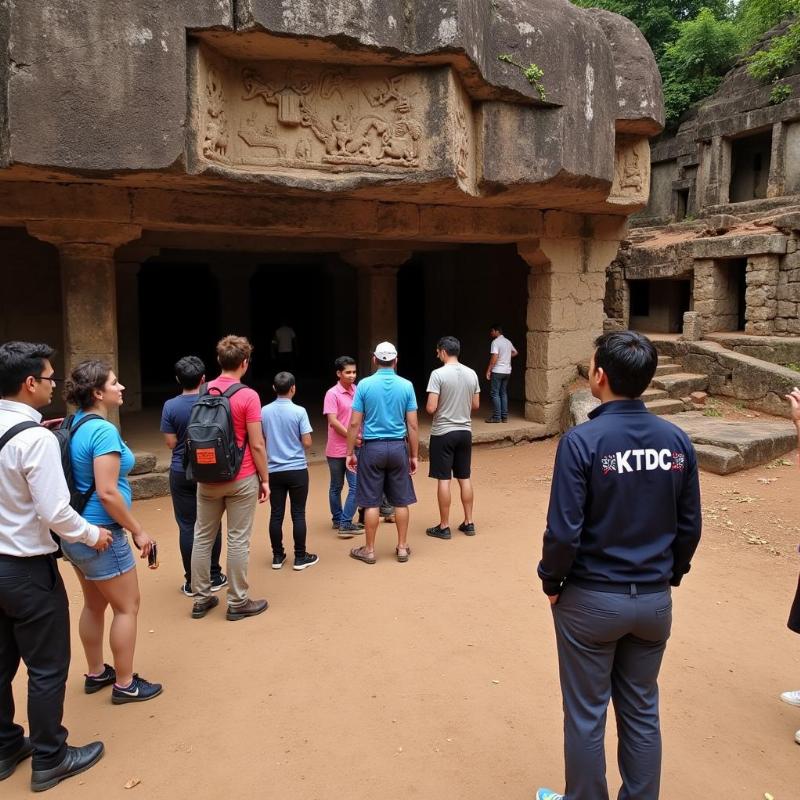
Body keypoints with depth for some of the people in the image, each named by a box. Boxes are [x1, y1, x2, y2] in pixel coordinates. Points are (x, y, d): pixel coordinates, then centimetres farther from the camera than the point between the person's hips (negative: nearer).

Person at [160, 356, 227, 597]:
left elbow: (171, 443, -6)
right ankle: (214, 577, 21)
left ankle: (191, 582, 13)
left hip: (182, 473, -1)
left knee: (187, 526, 7)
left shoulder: (170, 406, -9)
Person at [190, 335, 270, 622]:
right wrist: (264, 479, -3)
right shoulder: (248, 396, -13)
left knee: (203, 537, 13)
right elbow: (257, 444, -13)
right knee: (238, 540, 4)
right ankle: (237, 603, 14)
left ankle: (201, 599, 23)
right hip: (241, 479, -5)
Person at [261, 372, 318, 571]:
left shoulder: (264, 411, 1)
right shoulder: (299, 411, -11)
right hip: (297, 469, -3)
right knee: (298, 514, 5)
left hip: (274, 470, 3)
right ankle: (300, 557, 12)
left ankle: (277, 556, 18)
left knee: (276, 514, 9)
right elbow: (307, 443, -11)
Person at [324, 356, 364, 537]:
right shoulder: (332, 394, -11)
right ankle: (339, 520, 17)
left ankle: (343, 522, 12)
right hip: (337, 449, -5)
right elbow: (333, 421, -17)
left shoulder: (357, 391, 5)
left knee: (356, 486, 3)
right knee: (336, 487, 6)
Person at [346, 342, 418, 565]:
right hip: (398, 447, 1)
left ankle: (369, 550, 16)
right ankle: (402, 548, 20)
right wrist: (414, 455, 6)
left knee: (371, 502, 6)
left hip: (372, 447, -1)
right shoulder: (406, 386, -2)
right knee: (401, 501, 11)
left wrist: (350, 452, 4)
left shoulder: (364, 385, -5)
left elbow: (354, 424, -5)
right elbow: (412, 425, -2)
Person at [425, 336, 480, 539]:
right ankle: (469, 522, 20)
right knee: (464, 478, 13)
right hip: (465, 431, 5)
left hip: (443, 433, -5)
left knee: (443, 479, 2)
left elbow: (431, 408, -18)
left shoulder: (438, 374, -15)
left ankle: (444, 526, 9)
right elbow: (476, 405, 9)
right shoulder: (471, 374, 3)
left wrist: (429, 407, 4)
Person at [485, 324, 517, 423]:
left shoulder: (495, 342, -12)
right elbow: (515, 352, 28)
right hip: (507, 371, 8)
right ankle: (504, 416, 12)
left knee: (495, 394, -2)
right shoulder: (508, 341, 13)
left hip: (497, 371, -8)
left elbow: (494, 357, -20)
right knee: (503, 393, 12)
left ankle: (497, 417, -3)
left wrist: (488, 370, -15)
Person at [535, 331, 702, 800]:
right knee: (642, 712, 21)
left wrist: (552, 581, -3)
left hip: (591, 599, -4)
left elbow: (564, 531, -20)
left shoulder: (583, 441, -20)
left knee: (586, 715, 14)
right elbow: (690, 527, 2)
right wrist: (670, 576, 16)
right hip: (654, 600, 5)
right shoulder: (678, 441, -5)